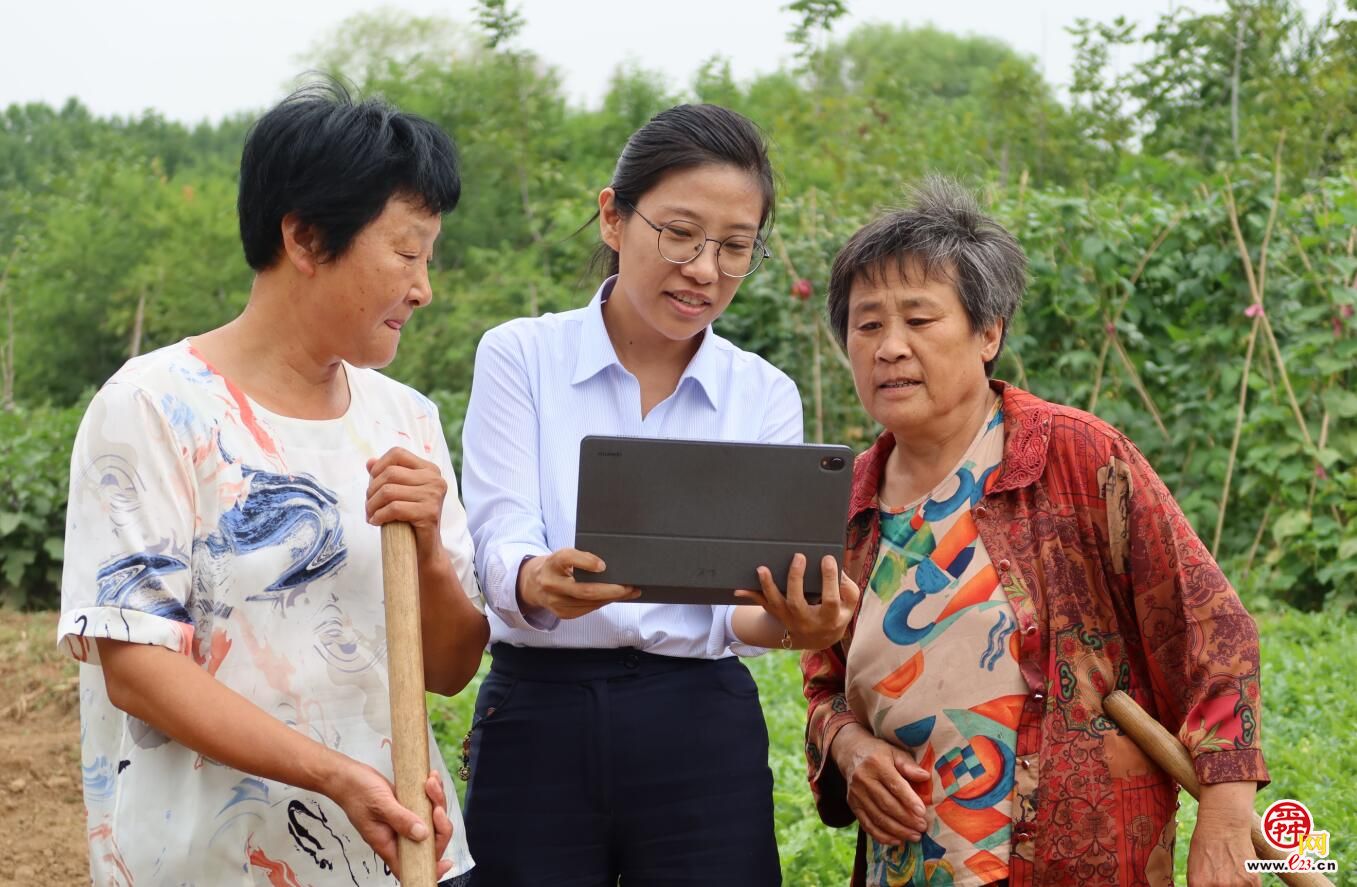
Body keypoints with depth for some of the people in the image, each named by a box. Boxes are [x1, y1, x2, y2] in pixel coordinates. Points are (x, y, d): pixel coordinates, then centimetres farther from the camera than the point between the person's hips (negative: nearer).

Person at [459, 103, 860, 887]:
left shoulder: (765, 396, 5)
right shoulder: (522, 357, -1)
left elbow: (741, 607, -3)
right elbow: (499, 547, -11)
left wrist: (787, 621, -27)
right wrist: (542, 582, -35)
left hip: (701, 733, 2)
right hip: (537, 724, -1)